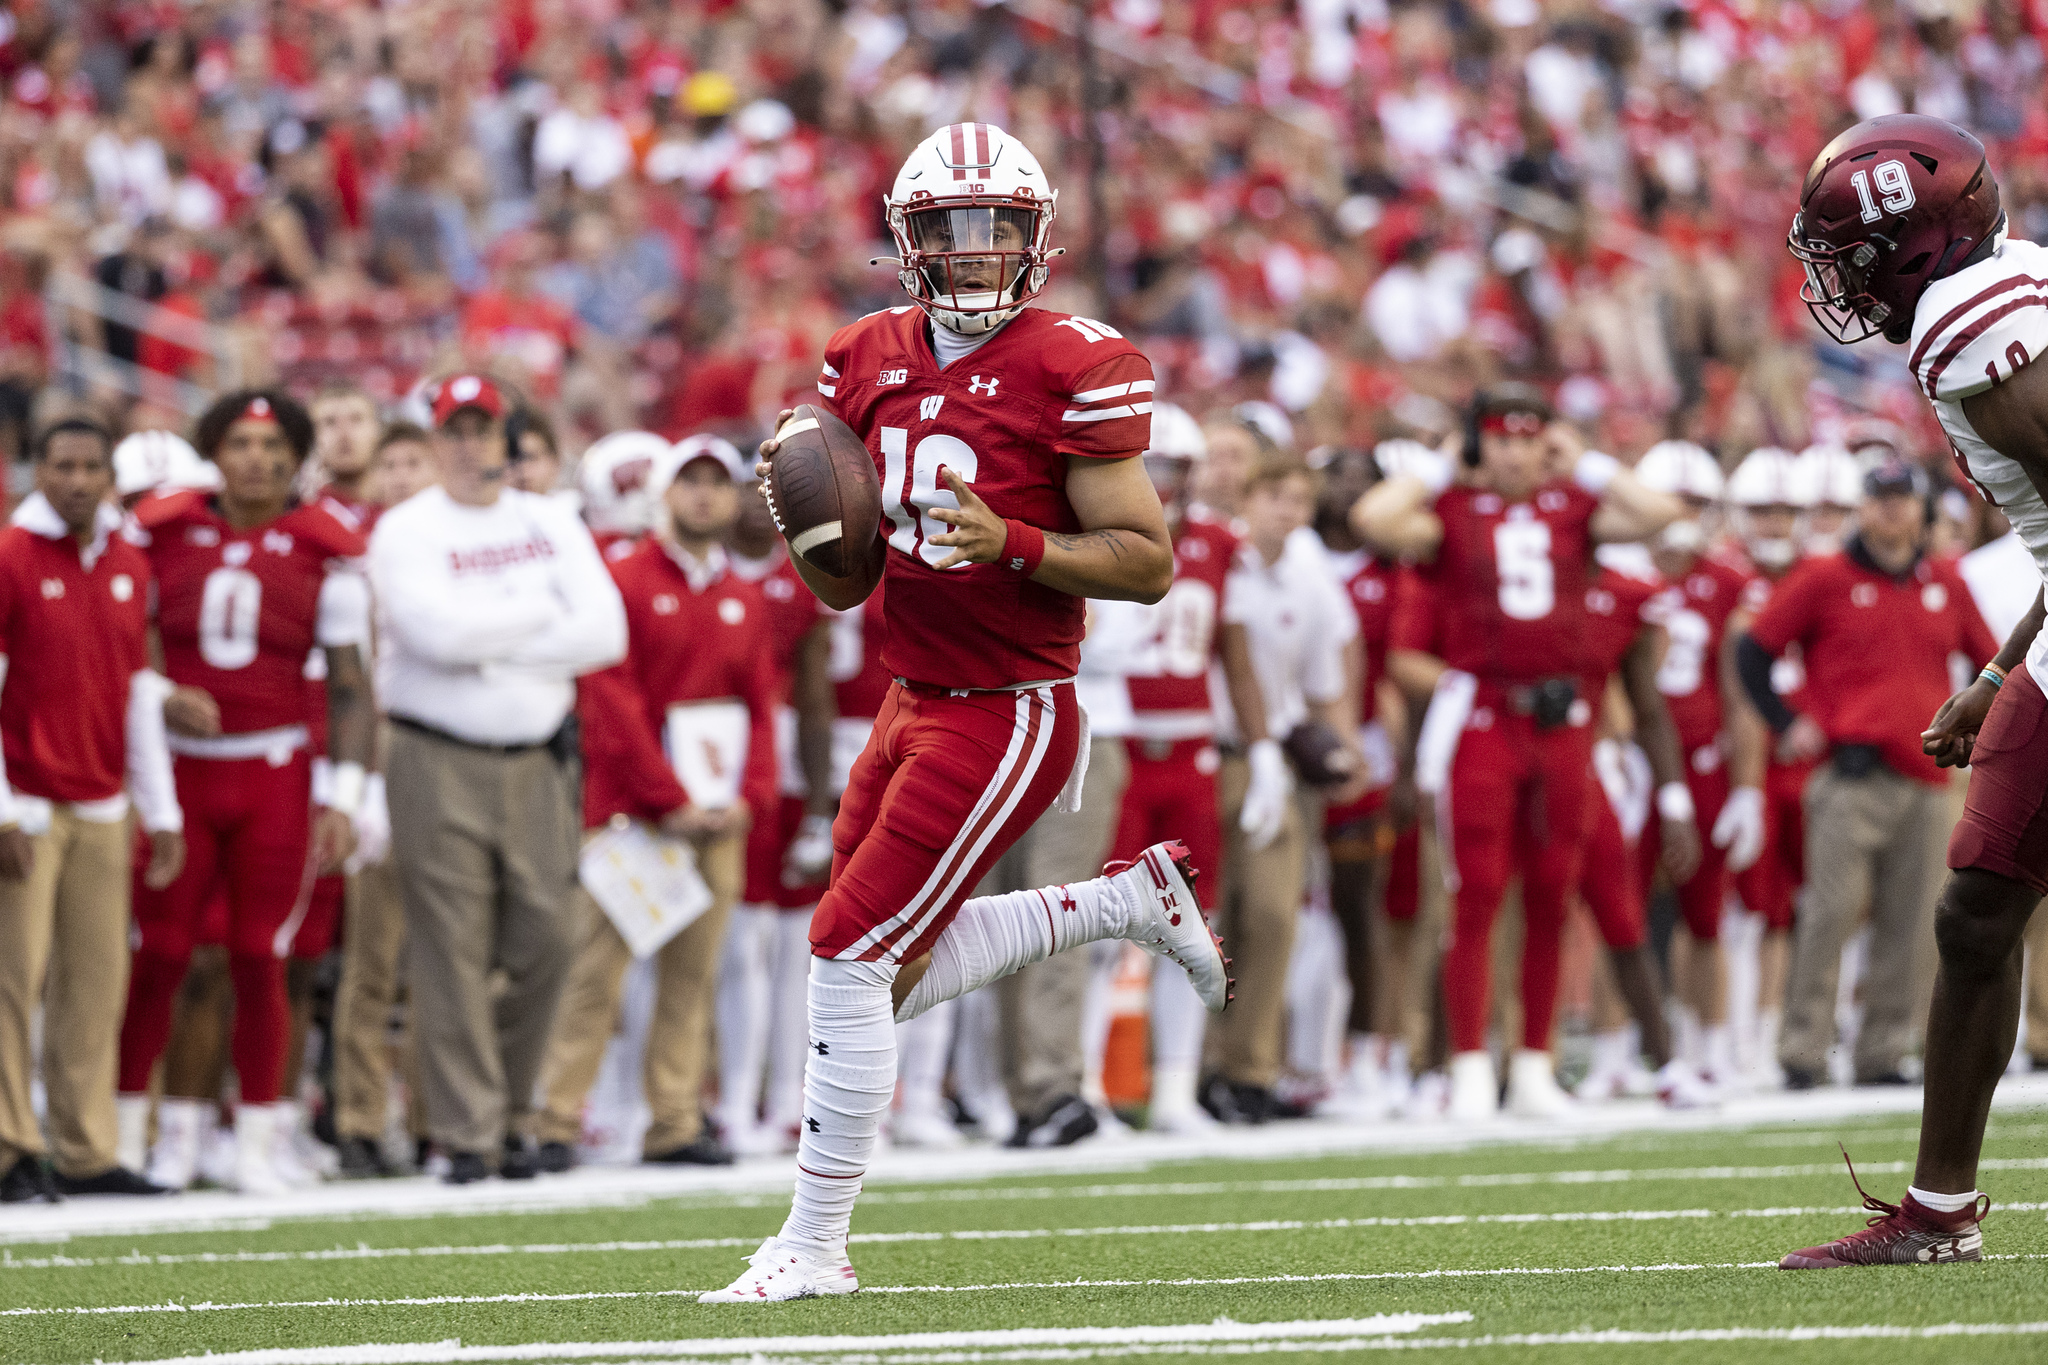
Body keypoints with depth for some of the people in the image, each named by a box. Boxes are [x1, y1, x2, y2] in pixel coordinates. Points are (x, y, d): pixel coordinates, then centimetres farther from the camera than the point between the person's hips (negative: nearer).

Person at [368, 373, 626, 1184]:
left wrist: (489, 649, -9)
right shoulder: (405, 531, -2)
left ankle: (511, 1114, 16)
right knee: (454, 950, -5)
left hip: (537, 760, 4)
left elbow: (604, 634, -1)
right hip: (438, 761, -4)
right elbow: (437, 632, -18)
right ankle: (467, 1133, -2)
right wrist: (539, 612, -6)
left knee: (545, 940, 0)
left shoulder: (553, 526, 11)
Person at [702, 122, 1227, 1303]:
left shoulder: (1072, 367, -13)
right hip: (914, 706, 8)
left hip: (1008, 718, -8)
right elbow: (842, 587, 13)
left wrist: (1013, 543, -26)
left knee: (851, 961, -9)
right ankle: (1132, 902, 28)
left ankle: (815, 1246, 2)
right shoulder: (870, 361, 7)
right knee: (894, 974, 14)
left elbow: (1149, 563, -13)